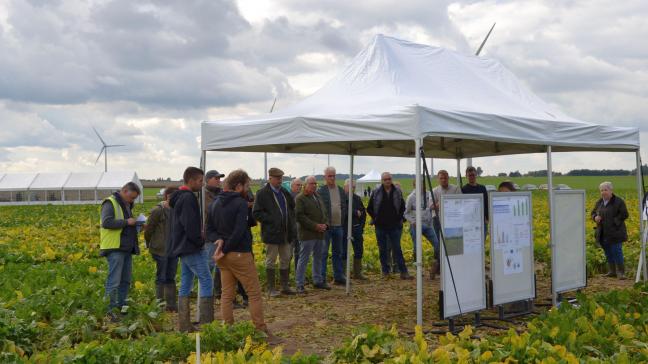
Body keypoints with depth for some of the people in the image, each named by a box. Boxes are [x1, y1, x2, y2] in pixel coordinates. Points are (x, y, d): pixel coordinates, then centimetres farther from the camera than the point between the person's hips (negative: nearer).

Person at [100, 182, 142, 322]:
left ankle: (121, 307, 16)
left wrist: (135, 225, 11)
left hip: (127, 248, 9)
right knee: (114, 281, -10)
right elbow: (106, 222, -20)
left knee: (126, 280, 9)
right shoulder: (110, 203, -7)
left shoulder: (126, 205, 22)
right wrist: (126, 222, -18)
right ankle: (110, 310, -7)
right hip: (115, 248, -9)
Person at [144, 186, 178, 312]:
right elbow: (148, 230, -6)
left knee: (171, 278, 11)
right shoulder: (158, 211, -12)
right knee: (161, 278, 0)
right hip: (161, 250, -6)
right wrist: (150, 245, 4)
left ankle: (171, 304, 17)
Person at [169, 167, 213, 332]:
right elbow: (190, 226, -22)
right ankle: (206, 322, -8)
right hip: (192, 249, -10)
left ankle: (184, 324, 14)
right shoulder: (188, 198, -15)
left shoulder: (179, 197, 17)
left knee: (185, 284, 11)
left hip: (183, 248, 10)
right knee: (206, 282, -8)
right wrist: (200, 242, -10)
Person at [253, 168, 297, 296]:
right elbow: (256, 213, -13)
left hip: (286, 232, 7)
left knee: (286, 260, 11)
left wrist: (291, 220, 10)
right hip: (272, 233, -6)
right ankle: (271, 289, 9)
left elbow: (292, 207, 26)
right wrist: (271, 220, -17)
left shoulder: (285, 192, 12)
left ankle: (285, 286, 21)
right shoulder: (262, 194, -9)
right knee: (271, 261, 2)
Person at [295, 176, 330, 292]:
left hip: (320, 233, 8)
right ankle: (299, 284, 1)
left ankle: (318, 281, 26)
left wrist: (325, 224, 1)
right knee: (304, 259, -5)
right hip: (307, 234, -8)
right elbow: (300, 216, -17)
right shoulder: (300, 198, -9)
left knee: (318, 257, 15)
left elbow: (325, 212, 21)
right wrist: (315, 226, -19)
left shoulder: (318, 197, 17)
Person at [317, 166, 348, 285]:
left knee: (337, 253, 13)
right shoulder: (320, 191, -7)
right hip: (326, 226, -6)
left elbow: (344, 206, 20)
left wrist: (342, 219, 11)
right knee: (323, 253, -3)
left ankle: (338, 277, 21)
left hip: (338, 226, 6)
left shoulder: (341, 190, 12)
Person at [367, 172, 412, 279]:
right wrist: (375, 219, 2)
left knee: (397, 249, 2)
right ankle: (385, 272, 14)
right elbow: (369, 209, 8)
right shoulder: (376, 193, 0)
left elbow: (402, 207, 16)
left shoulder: (397, 192, 4)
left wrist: (398, 218, 6)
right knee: (383, 250, 6)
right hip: (380, 226, 0)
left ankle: (403, 272, 3)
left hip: (394, 226, 0)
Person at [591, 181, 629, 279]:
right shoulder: (599, 202, 11)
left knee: (616, 252, -8)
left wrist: (614, 221, -18)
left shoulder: (618, 201, -7)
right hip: (603, 233, 6)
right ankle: (612, 271, 20)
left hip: (615, 233, -6)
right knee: (608, 253, 11)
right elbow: (593, 212, 19)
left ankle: (620, 272, 0)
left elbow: (624, 215, -10)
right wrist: (595, 217, -3)